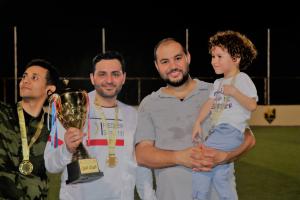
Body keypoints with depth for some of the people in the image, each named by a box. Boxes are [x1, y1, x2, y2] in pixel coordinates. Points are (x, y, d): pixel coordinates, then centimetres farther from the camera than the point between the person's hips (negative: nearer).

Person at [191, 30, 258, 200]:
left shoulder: (242, 79, -2)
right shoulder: (218, 83, 23)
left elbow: (252, 105, -12)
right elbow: (209, 104, 15)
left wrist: (233, 92, -18)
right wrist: (198, 123, 3)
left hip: (231, 130, -8)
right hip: (218, 131, 8)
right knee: (220, 176, 7)